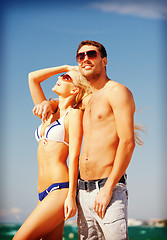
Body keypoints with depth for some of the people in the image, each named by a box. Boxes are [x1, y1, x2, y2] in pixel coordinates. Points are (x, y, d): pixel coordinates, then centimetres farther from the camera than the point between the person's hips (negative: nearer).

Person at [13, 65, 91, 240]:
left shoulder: (74, 114, 0)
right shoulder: (49, 114, 20)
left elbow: (74, 157, -8)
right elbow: (32, 78, 19)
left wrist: (71, 196, -14)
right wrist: (65, 67, 19)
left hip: (60, 190, -7)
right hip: (44, 193, 7)